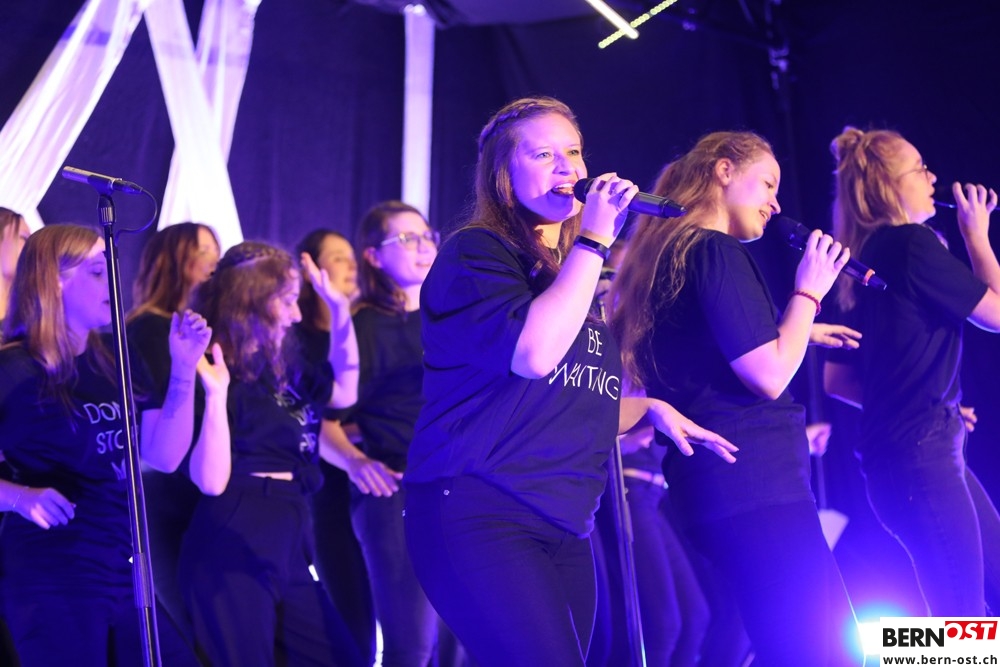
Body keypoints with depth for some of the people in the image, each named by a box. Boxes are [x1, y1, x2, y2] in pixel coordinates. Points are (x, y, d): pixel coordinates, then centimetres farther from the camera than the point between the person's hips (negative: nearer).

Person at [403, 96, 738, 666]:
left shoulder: (581, 271, 20)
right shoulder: (476, 252, -3)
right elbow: (534, 353, -22)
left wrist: (649, 409, 11)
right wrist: (594, 239, -15)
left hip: (565, 525, 8)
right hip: (477, 511, -8)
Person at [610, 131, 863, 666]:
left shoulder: (668, 255, 20)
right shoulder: (716, 251, -9)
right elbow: (769, 376, -16)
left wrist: (797, 333, 29)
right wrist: (808, 293, -3)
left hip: (710, 481, 10)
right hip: (752, 481, -10)